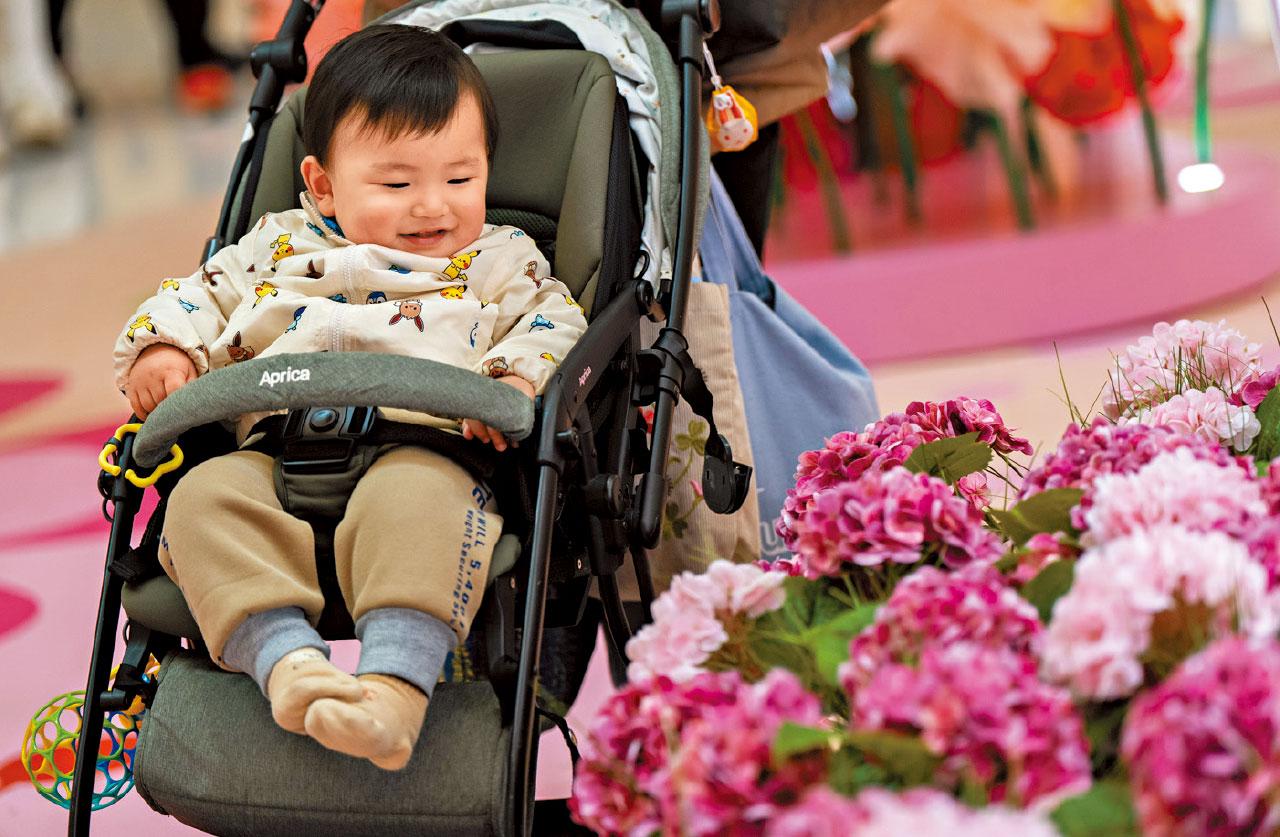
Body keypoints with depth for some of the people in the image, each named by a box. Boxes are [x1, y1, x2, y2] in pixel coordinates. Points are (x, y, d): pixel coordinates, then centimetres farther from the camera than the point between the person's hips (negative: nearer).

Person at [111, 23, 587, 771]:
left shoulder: (499, 262, 25)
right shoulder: (282, 248, 28)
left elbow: (554, 322, 12)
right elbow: (204, 296, 26)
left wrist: (517, 380, -11)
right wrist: (161, 346, 3)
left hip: (422, 450, -2)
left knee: (418, 495, -39)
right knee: (205, 496, -29)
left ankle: (398, 685, -51)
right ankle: (284, 656, -43)